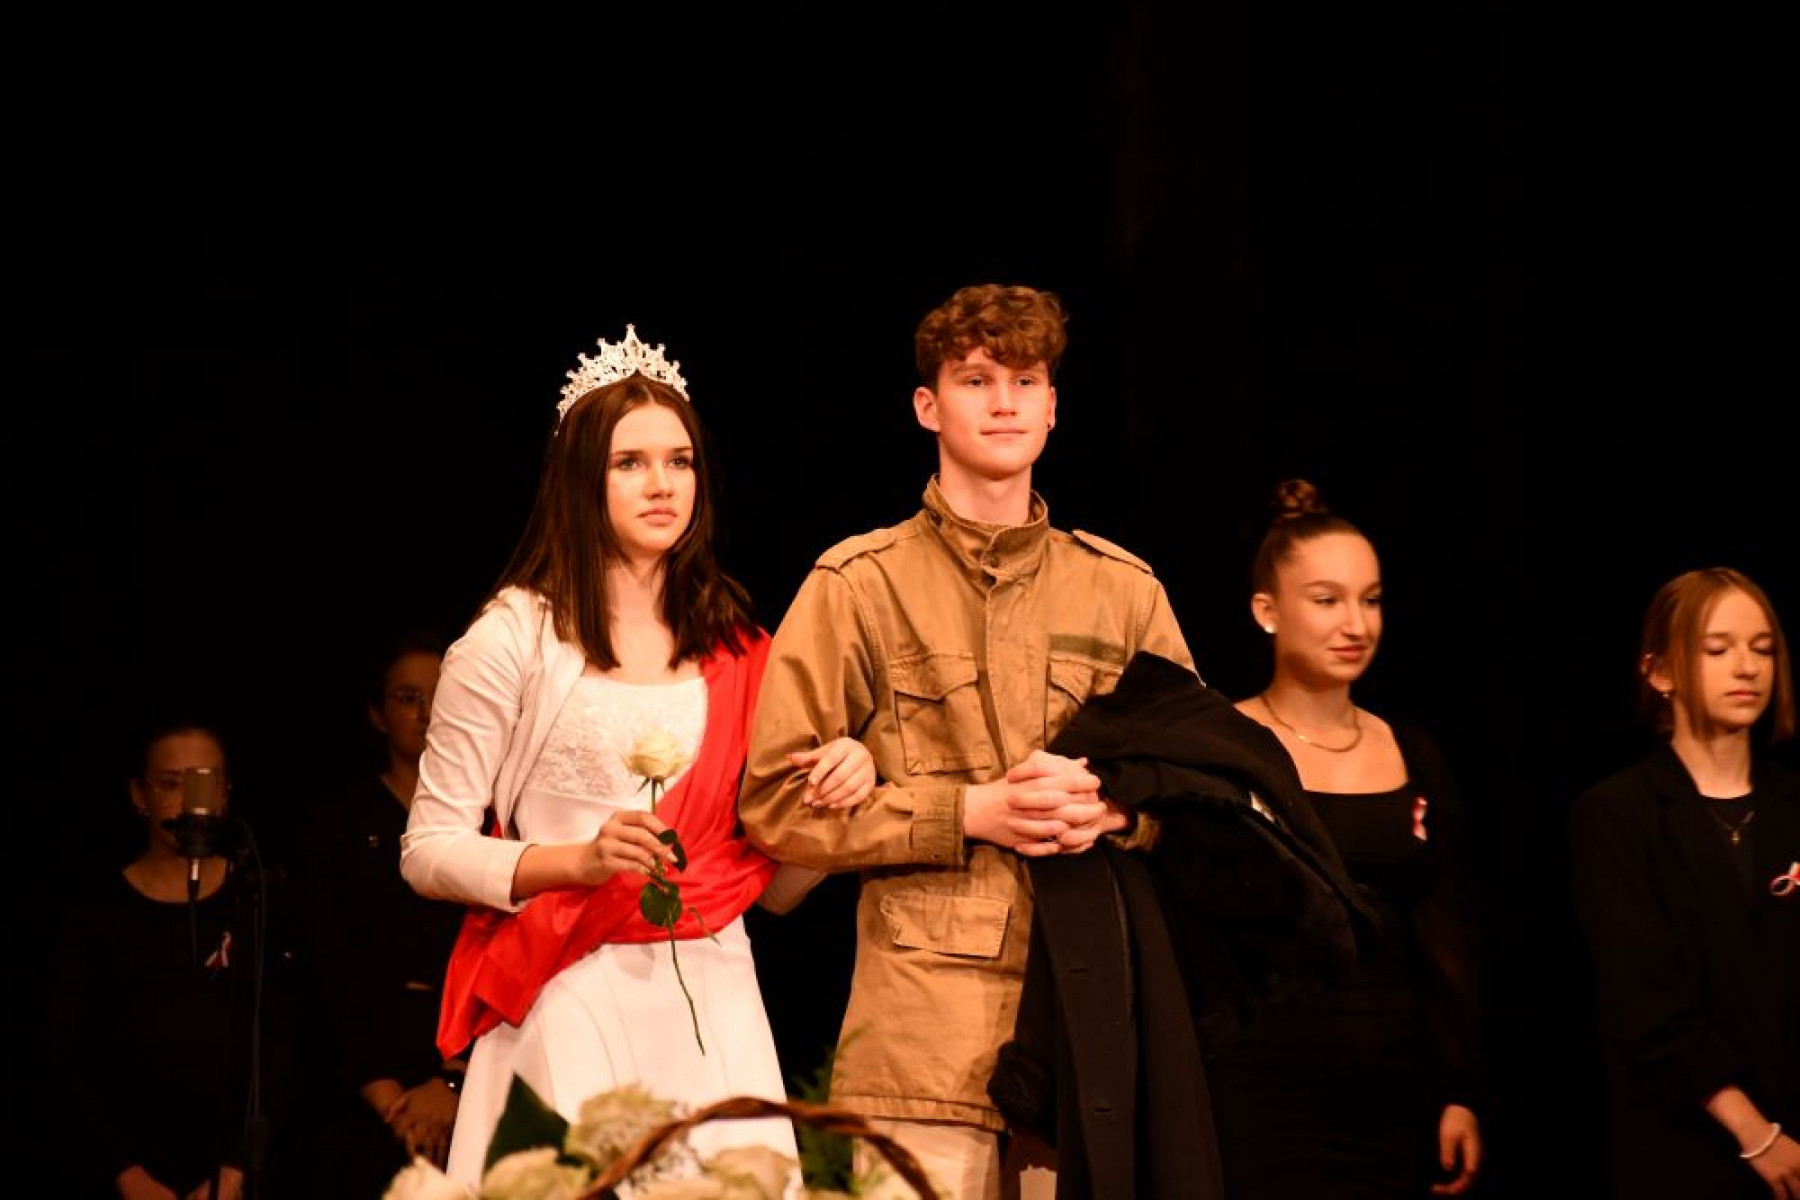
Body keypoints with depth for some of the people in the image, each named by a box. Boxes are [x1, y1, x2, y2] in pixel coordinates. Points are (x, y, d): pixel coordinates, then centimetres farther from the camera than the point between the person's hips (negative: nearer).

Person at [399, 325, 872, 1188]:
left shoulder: (733, 650, 13)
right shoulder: (515, 638, -1)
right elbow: (429, 851, -3)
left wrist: (837, 789, -3)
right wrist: (580, 861, -16)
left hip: (712, 1000, 4)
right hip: (570, 1005, -4)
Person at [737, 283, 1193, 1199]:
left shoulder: (1124, 589, 15)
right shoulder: (858, 584, 5)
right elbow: (778, 803, 0)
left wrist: (1112, 806, -3)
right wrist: (971, 813, -8)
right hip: (924, 1014, -3)